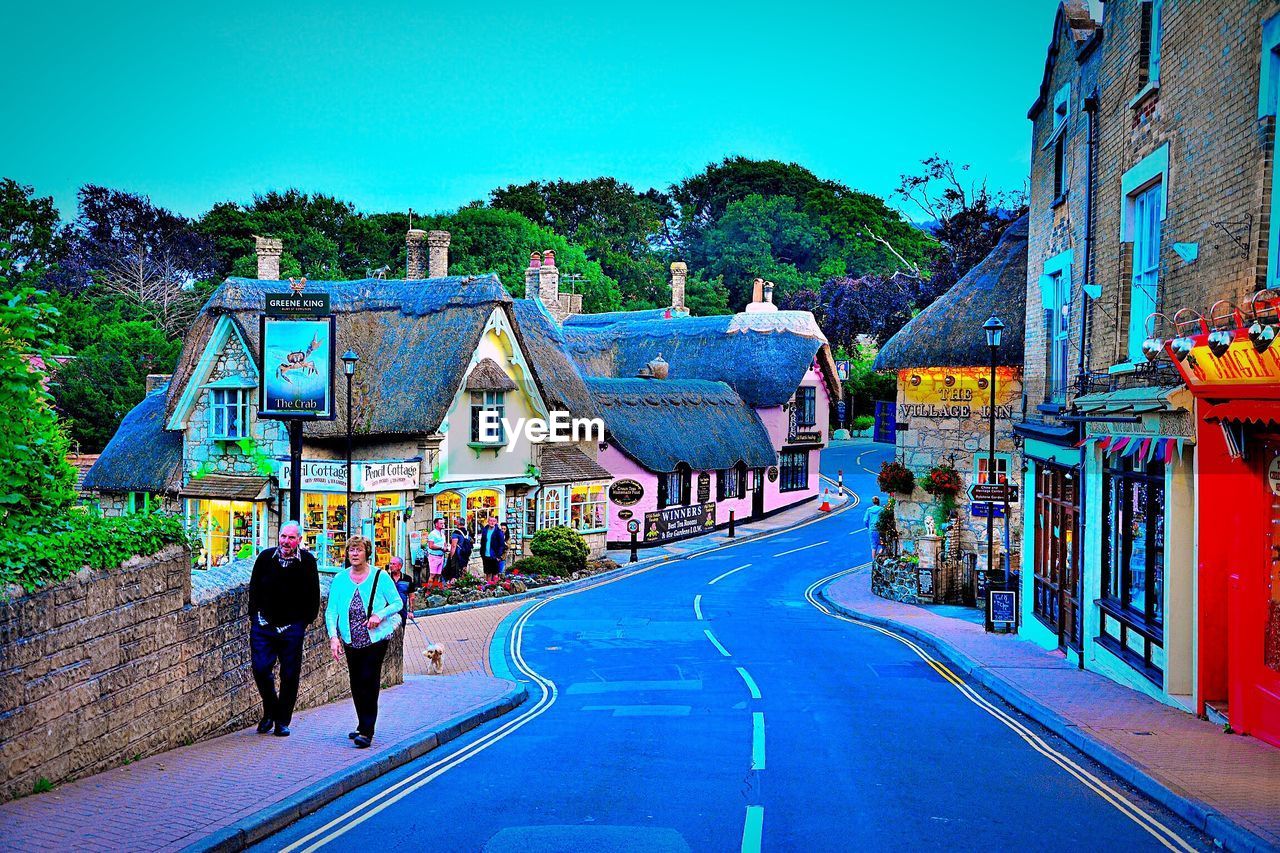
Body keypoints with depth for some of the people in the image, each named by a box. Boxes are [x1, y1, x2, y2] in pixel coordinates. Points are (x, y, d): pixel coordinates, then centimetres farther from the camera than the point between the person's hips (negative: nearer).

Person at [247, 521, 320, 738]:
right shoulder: (265, 557, 1)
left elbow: (313, 594, 6)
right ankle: (270, 711, 16)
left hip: (293, 628, -1)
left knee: (289, 675, 2)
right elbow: (254, 588, 10)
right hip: (264, 624, 1)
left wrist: (307, 620, 3)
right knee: (260, 668, -7)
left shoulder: (307, 561, -2)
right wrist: (254, 616, 6)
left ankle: (282, 721, 14)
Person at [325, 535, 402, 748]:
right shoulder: (340, 579, 2)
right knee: (356, 685, 12)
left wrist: (379, 615, -18)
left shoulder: (380, 577, -5)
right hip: (351, 641, 4)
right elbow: (331, 610, 0)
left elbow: (398, 603, 0)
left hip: (375, 640, -4)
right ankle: (364, 727, 27)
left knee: (369, 683, -9)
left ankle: (366, 731, -6)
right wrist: (333, 637, -13)